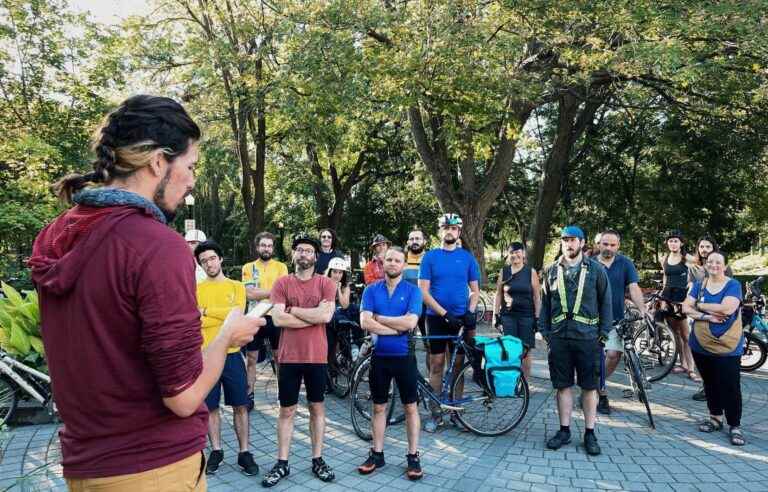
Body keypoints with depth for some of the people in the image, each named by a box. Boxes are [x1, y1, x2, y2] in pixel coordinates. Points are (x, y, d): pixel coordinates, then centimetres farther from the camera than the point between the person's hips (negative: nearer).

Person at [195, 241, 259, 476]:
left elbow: (237, 315, -12)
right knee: (210, 407, 10)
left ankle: (244, 453, 17)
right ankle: (216, 451, 26)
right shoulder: (196, 289, 3)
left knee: (240, 406, 6)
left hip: (232, 355, 0)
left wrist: (207, 311, -10)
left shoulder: (236, 286, 4)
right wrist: (226, 316, -12)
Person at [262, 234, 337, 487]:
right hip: (289, 357, 0)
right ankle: (282, 463, 20)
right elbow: (278, 319, -12)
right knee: (287, 411, 9)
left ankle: (317, 460, 24)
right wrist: (313, 315, -15)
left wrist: (292, 309, -12)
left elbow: (326, 316, -15)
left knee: (317, 408, 12)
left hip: (317, 356, 0)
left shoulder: (326, 283, -1)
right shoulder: (282, 283, 0)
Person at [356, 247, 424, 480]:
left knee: (410, 407, 7)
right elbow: (365, 323, -12)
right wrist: (398, 328, -15)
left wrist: (379, 317, -11)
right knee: (379, 407, 13)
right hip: (380, 356, 2)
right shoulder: (371, 290, 1)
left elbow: (410, 322, -17)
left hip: (404, 356, -2)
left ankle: (413, 456, 19)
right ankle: (377, 454, 25)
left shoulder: (413, 290, -4)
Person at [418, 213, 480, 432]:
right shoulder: (430, 256, 0)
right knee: (436, 365, 1)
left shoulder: (467, 257, 5)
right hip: (436, 318, -1)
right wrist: (445, 314, -14)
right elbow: (423, 291, -5)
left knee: (457, 364, 7)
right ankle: (436, 413, 10)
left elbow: (475, 290, 8)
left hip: (461, 318, 1)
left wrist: (470, 312, -10)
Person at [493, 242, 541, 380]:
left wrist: (537, 317, -3)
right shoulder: (503, 271, 6)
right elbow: (498, 294, 10)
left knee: (525, 351, 5)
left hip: (527, 316, -1)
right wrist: (496, 314, 5)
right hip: (508, 316, 1)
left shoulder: (531, 272, 1)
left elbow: (537, 296, 1)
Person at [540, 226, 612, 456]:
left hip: (588, 337, -2)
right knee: (563, 385, 8)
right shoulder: (552, 271, 9)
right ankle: (564, 430, 19)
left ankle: (590, 433, 16)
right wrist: (544, 330, 7)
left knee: (590, 386, 4)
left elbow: (606, 302, 3)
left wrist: (604, 332, -3)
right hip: (559, 336, 2)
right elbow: (545, 302, 13)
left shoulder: (596, 270, 2)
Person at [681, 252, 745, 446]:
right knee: (710, 384, 15)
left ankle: (735, 426, 8)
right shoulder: (698, 285, 6)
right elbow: (686, 308, -2)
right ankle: (715, 418, 29)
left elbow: (727, 309, -22)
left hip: (727, 347, -4)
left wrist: (700, 306, -10)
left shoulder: (733, 285, -7)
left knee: (730, 387, -3)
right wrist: (706, 316, -18)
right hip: (701, 345, 4)